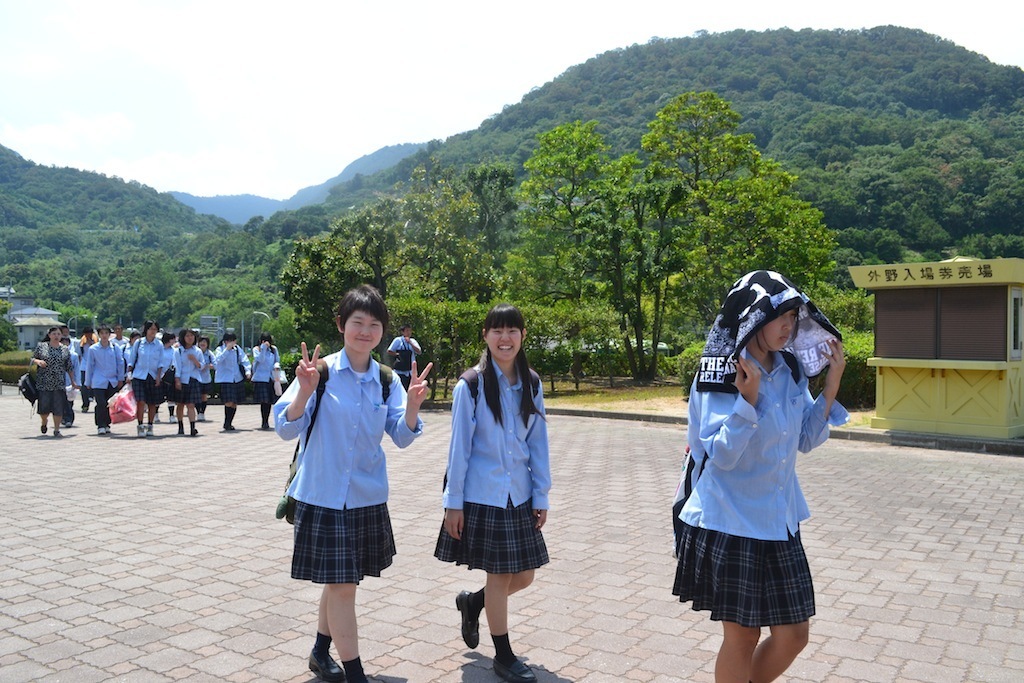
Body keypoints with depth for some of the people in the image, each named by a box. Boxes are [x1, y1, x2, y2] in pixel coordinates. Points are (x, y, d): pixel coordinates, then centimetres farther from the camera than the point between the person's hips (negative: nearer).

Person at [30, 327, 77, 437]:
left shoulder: (65, 349, 8)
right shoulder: (41, 346, 4)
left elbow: (69, 367, 11)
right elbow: (32, 359, 10)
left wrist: (73, 381, 8)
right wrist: (38, 361, -13)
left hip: (59, 384, 1)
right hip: (43, 383, -1)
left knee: (58, 408, -4)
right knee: (44, 407, 0)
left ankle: (56, 430, 5)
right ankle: (44, 422, 30)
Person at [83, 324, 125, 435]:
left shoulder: (115, 348, 2)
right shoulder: (93, 349, 1)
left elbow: (120, 363, 11)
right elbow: (89, 366, 8)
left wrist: (120, 379, 10)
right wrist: (88, 382, 10)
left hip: (112, 382, 2)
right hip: (98, 382, -2)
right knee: (101, 404, -10)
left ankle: (107, 424, 19)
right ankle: (100, 426, -1)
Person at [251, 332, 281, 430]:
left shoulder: (274, 349, 13)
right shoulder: (256, 349, 2)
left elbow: (277, 360, 17)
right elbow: (260, 359, -12)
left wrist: (276, 365, -2)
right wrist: (263, 348, -16)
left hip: (271, 378, 4)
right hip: (260, 378, -4)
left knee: (269, 401, 7)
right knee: (264, 401, -9)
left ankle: (266, 422, 19)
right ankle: (264, 422, -2)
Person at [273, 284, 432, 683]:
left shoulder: (387, 381, 1)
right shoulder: (321, 371, -11)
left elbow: (402, 437, -2)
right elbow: (286, 429, -13)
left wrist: (412, 404, -20)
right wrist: (305, 391, -29)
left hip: (367, 497, 5)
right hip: (322, 495, -4)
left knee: (341, 580, 18)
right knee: (341, 585, -2)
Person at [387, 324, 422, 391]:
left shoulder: (413, 341, 10)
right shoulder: (398, 340, -3)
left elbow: (419, 352, -5)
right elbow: (389, 352, -3)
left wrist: (410, 342, -12)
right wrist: (398, 354, -6)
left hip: (411, 371, 5)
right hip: (400, 371, -5)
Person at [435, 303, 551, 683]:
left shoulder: (531, 385, 3)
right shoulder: (471, 387, -10)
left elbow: (538, 444, 6)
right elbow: (459, 447, -8)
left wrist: (541, 495, 4)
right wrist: (453, 503, -8)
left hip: (519, 495, 5)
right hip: (482, 495, -5)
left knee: (523, 576, 11)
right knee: (499, 576, 4)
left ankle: (472, 603, 39)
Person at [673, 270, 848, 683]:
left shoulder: (792, 371, 3)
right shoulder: (721, 374, -15)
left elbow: (807, 440, 9)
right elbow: (722, 455, -19)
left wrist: (832, 385, 0)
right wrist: (748, 397, -30)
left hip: (780, 521, 6)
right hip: (730, 524, -6)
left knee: (793, 635, 12)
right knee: (742, 637, 7)